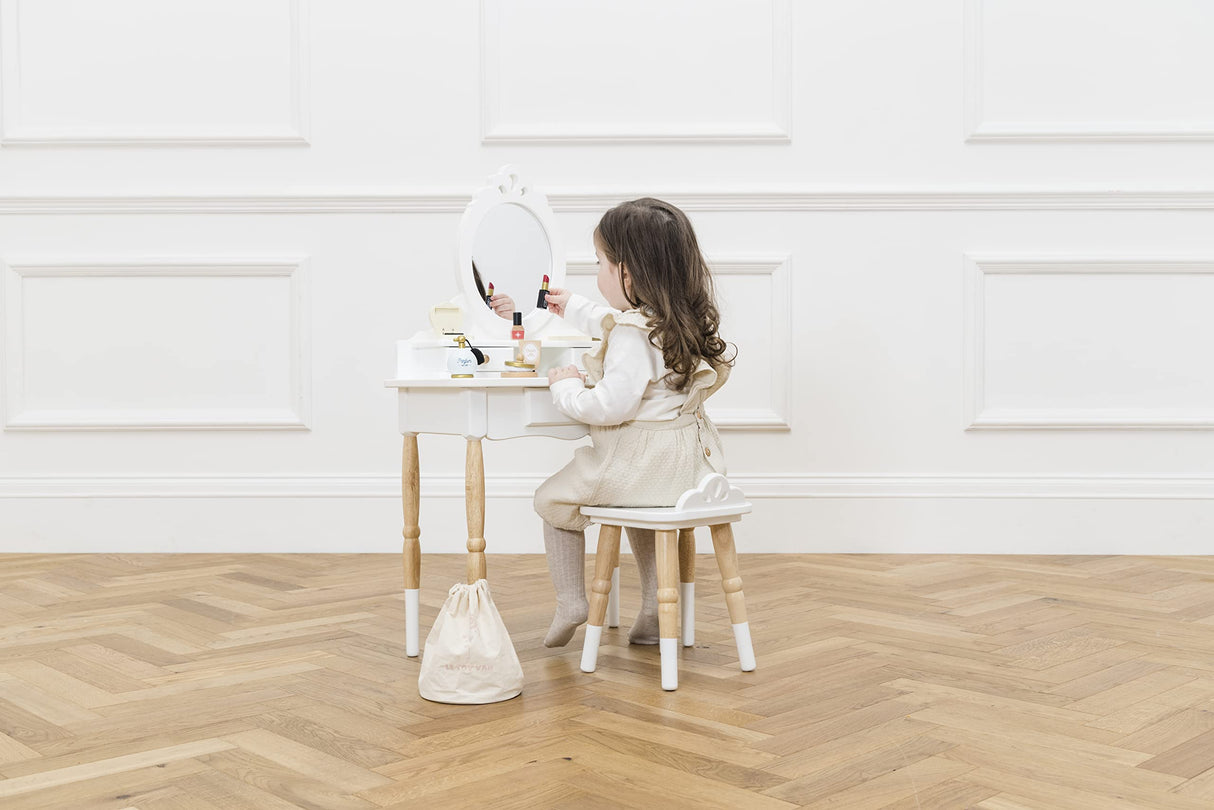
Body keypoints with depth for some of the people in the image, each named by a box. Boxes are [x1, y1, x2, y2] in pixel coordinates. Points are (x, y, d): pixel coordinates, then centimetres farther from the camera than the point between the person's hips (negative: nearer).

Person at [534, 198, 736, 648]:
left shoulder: (633, 335, -23)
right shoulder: (682, 319, 7)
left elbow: (613, 405, -29)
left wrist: (565, 388, -12)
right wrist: (574, 309, 38)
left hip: (641, 464, -9)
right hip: (688, 460, 9)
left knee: (553, 499, 12)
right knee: (640, 508, 37)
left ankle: (571, 602, 15)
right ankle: (655, 609, 33)